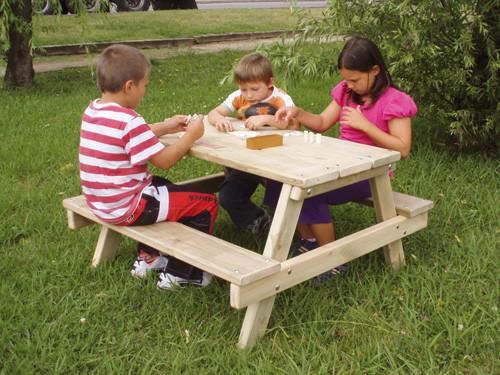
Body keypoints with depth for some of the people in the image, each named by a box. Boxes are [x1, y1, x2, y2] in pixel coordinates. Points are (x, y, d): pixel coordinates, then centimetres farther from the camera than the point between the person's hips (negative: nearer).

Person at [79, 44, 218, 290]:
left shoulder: (92, 111, 4)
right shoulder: (129, 121, -23)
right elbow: (164, 161, -18)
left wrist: (164, 127, 14)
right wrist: (191, 135, -7)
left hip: (100, 202, 10)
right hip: (126, 208, -10)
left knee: (163, 187, 35)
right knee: (206, 204, -2)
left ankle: (147, 257, 36)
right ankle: (177, 274, 9)